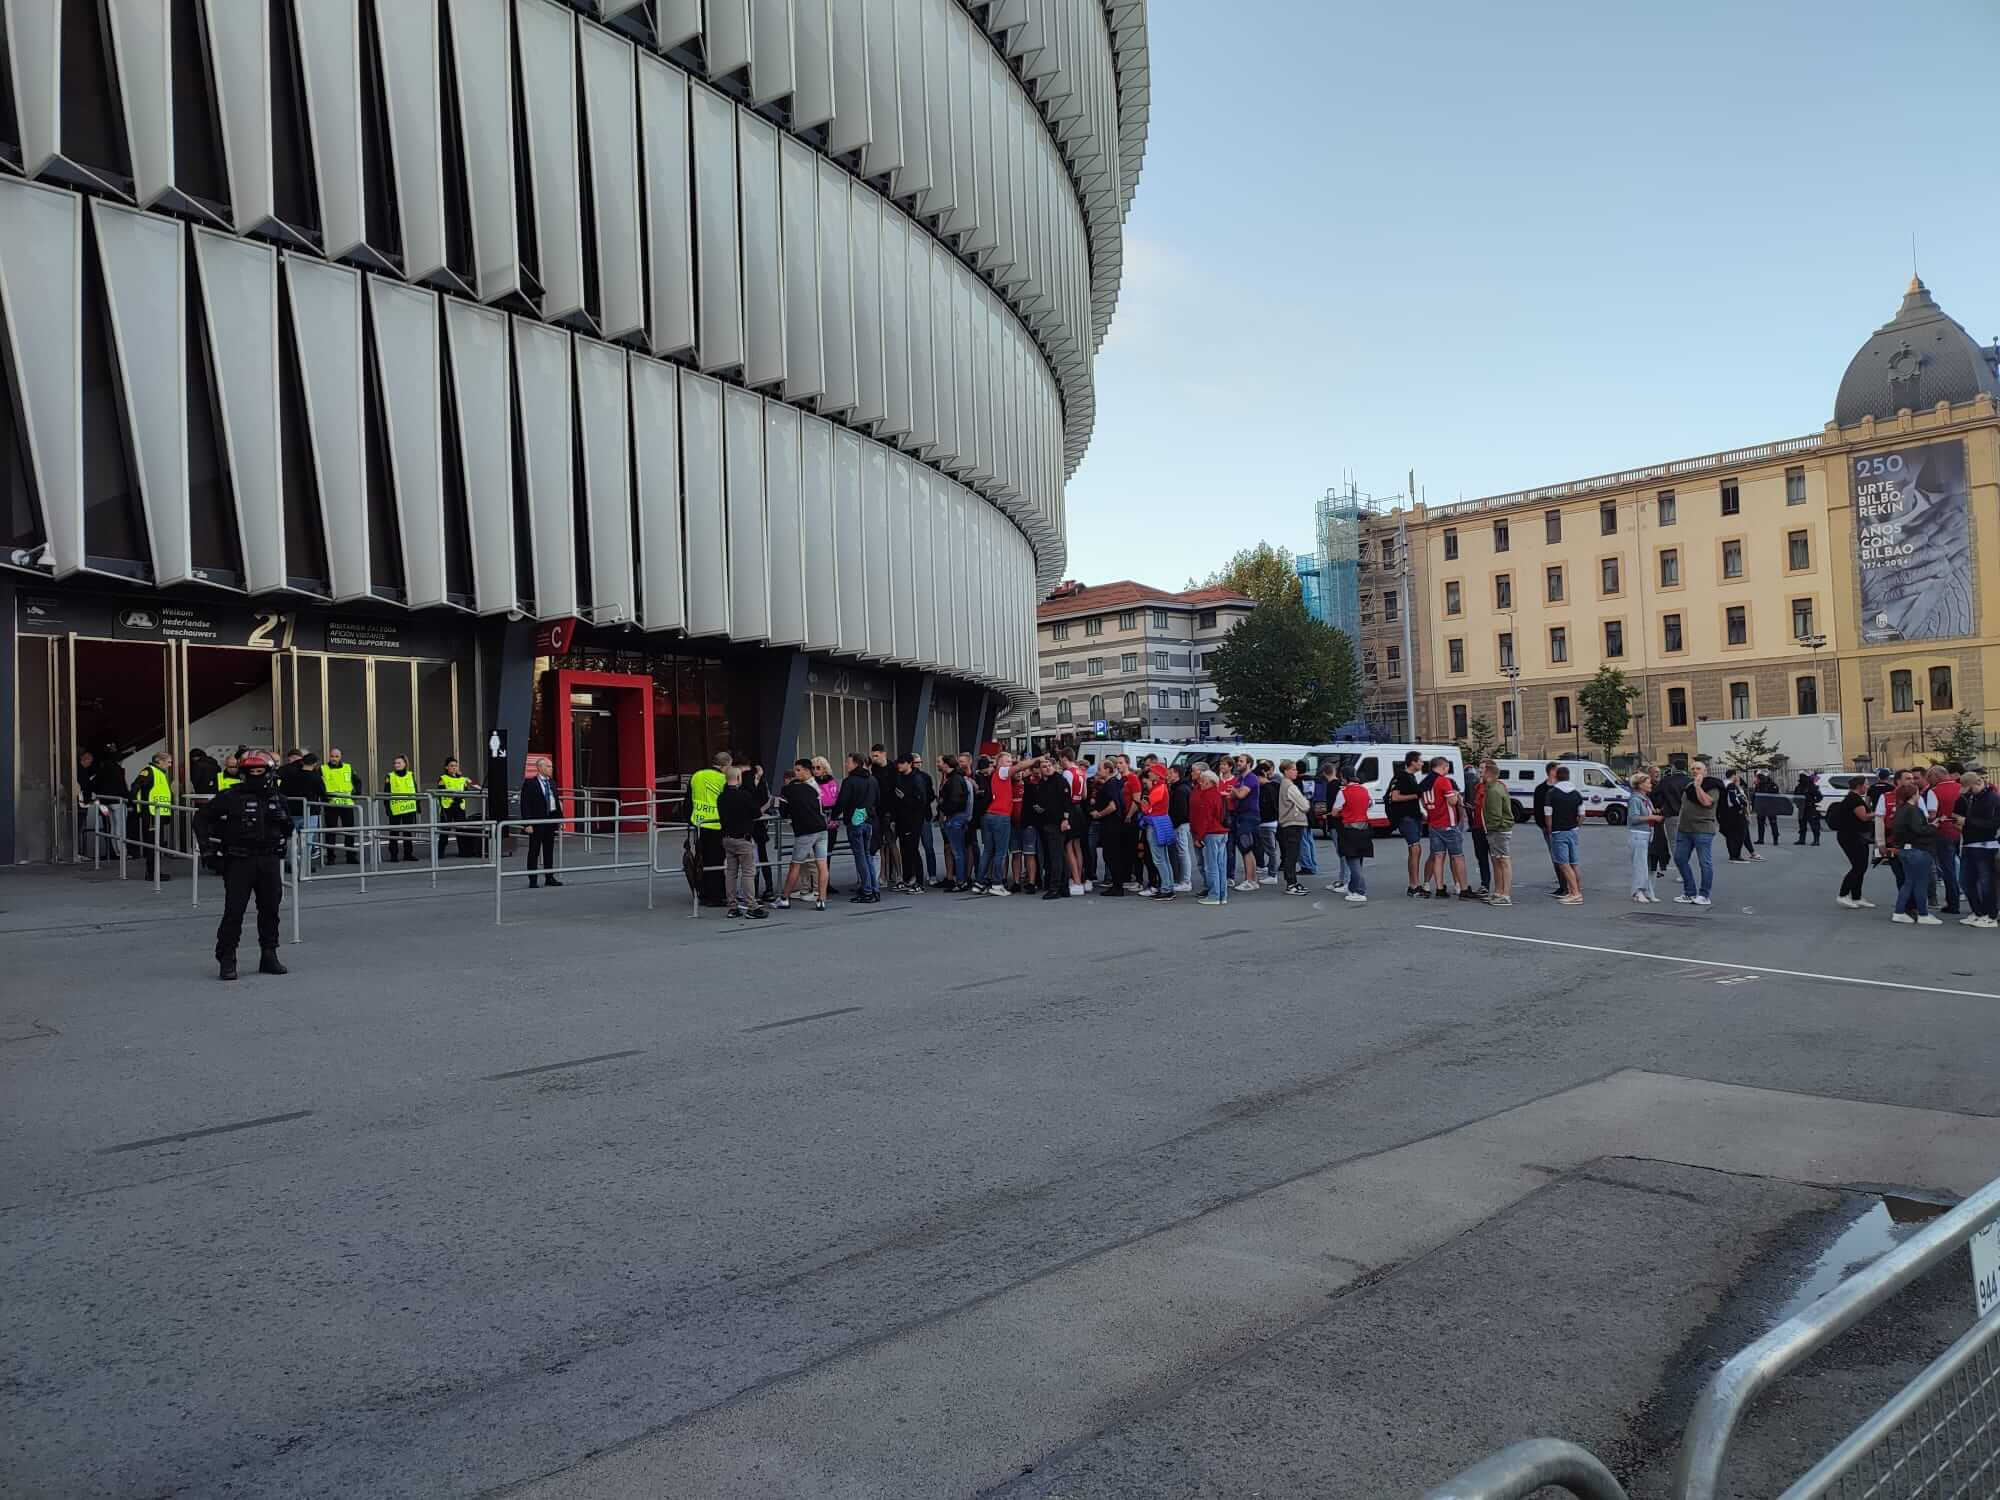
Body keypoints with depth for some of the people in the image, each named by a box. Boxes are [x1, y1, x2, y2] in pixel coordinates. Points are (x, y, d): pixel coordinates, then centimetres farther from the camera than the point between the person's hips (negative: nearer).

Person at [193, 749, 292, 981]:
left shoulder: (278, 799, 10)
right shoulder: (230, 798, -2)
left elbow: (287, 826, 28)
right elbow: (202, 817, 4)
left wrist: (284, 840, 12)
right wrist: (205, 840, -8)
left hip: (269, 861, 4)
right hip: (239, 861, -4)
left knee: (270, 910, 9)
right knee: (234, 911, -6)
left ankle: (269, 957, 19)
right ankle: (226, 960, 1)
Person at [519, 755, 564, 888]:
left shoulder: (552, 782, 11)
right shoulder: (529, 784, -8)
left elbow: (557, 801, 16)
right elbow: (525, 805, -11)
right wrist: (528, 824, -16)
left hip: (551, 820, 6)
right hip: (536, 821, -6)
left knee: (549, 850, 12)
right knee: (534, 851, 0)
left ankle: (549, 877, 19)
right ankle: (533, 880, 5)